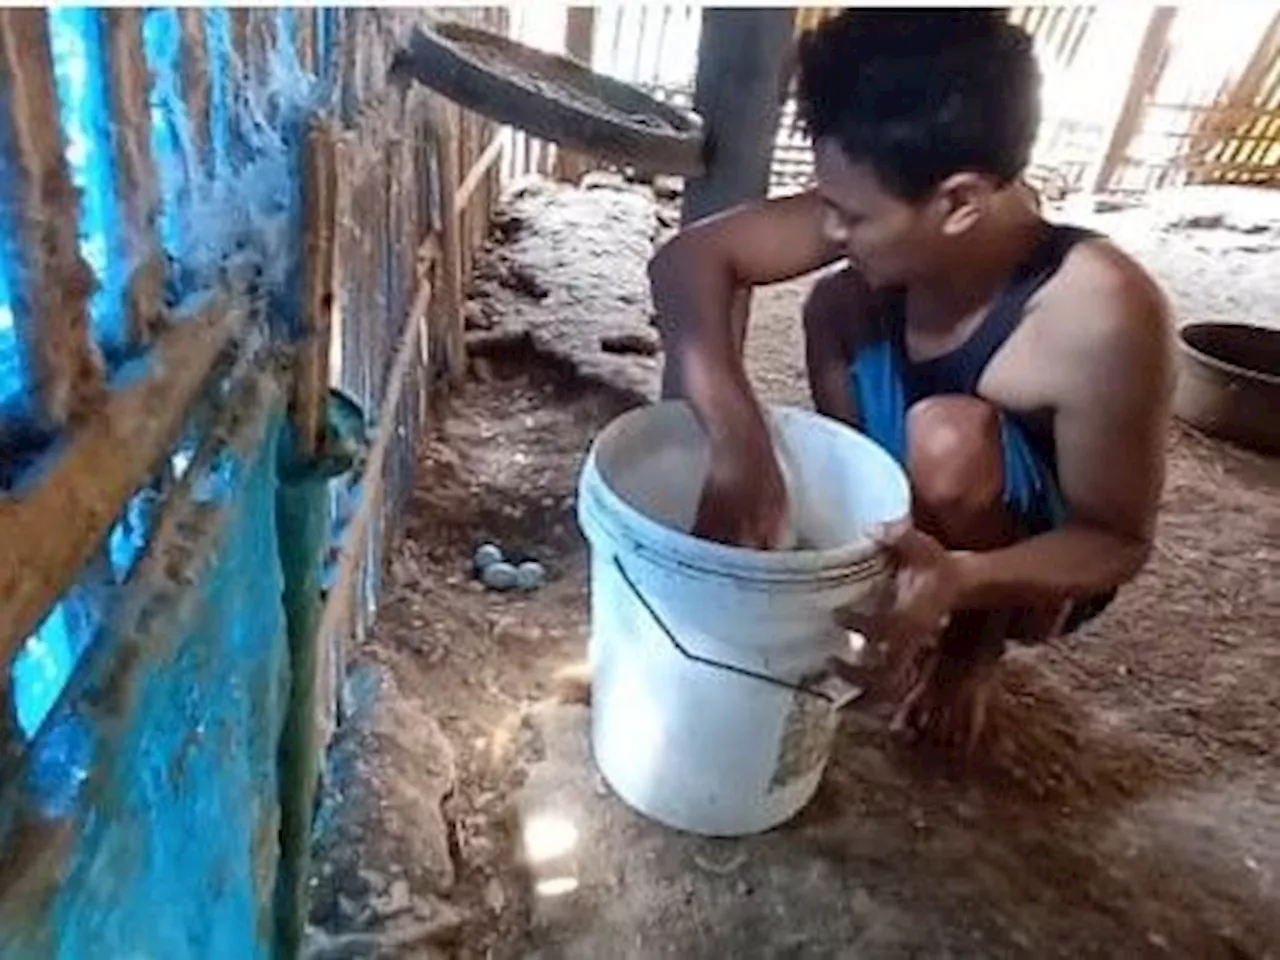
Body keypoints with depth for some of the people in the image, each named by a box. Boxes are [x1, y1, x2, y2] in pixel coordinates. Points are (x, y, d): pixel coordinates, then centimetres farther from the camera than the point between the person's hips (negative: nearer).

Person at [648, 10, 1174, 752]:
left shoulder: (1101, 316, -36)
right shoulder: (905, 213, -23)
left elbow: (1120, 540, -24)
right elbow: (691, 260, -27)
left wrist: (962, 580, -43)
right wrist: (740, 450, -39)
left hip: (1031, 572, -4)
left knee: (950, 436, -35)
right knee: (839, 302, -12)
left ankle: (975, 643, -4)